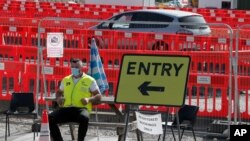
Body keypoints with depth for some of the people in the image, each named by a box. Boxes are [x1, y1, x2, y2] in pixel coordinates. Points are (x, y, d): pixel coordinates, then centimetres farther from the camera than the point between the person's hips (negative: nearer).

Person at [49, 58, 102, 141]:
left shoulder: (90, 80, 9)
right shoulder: (65, 80, 22)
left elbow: (98, 96, 7)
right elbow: (59, 92, 35)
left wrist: (89, 99, -14)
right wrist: (58, 99, 10)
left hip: (81, 108, -4)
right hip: (66, 109, 4)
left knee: (84, 118, -41)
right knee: (50, 118, -24)